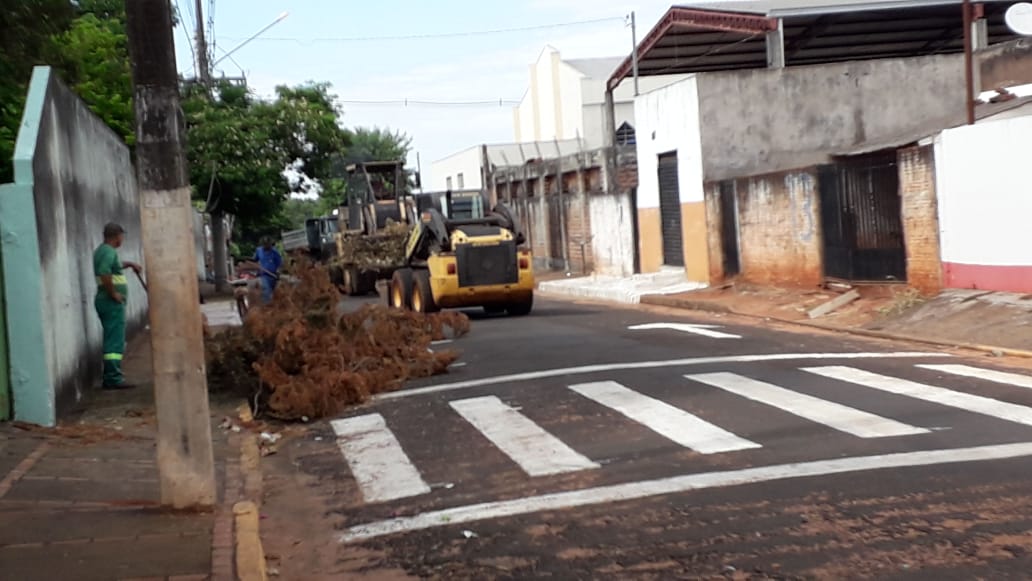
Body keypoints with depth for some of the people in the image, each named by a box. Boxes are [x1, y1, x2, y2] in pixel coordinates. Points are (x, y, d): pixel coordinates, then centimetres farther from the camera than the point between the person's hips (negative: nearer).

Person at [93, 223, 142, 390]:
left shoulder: (102, 250, 17)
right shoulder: (109, 251, -15)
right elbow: (104, 273, -31)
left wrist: (129, 264, 27)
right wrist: (113, 293, -22)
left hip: (105, 301, 10)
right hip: (112, 302, -10)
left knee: (112, 340, 14)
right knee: (115, 341, -9)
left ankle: (110, 377, 18)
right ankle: (114, 379, -10)